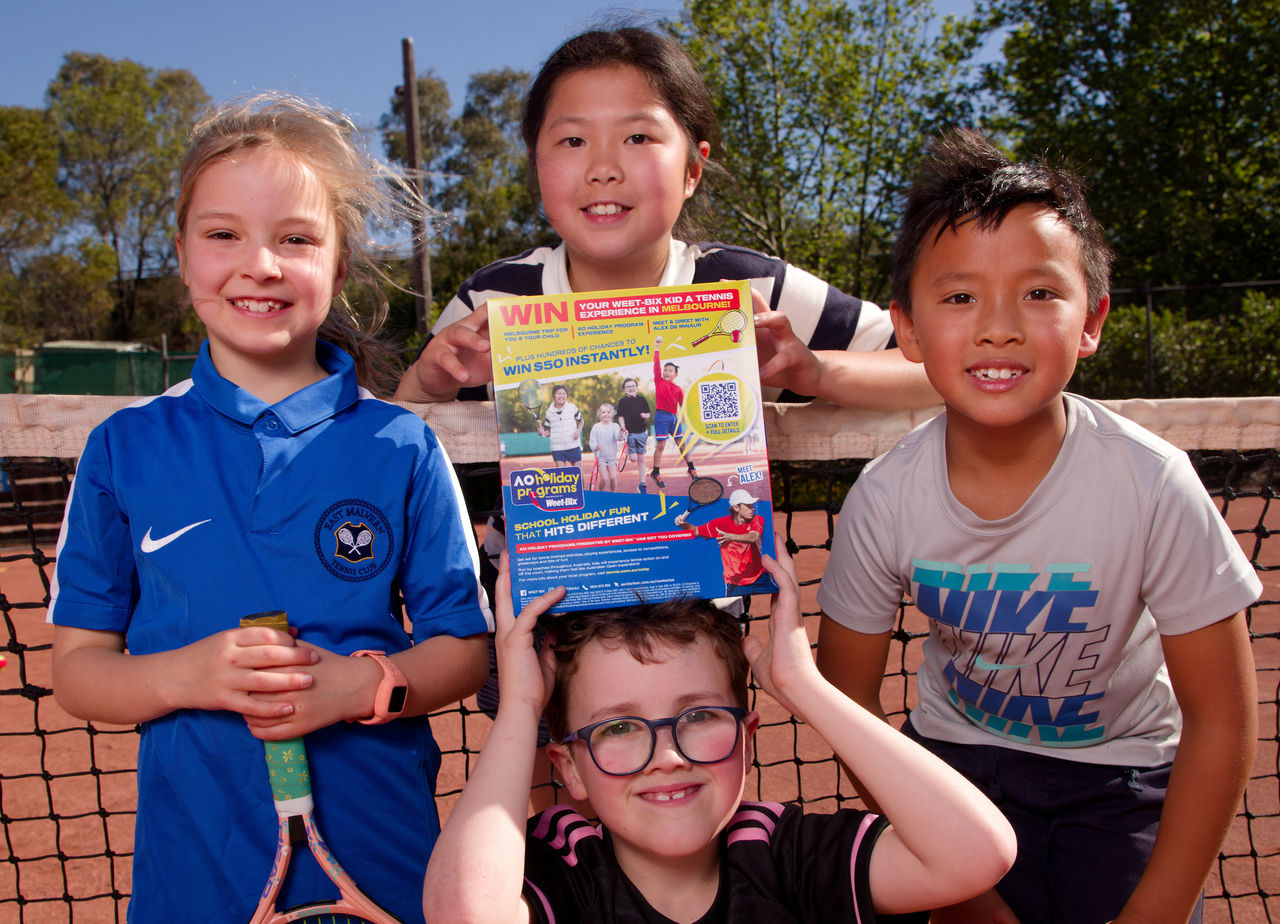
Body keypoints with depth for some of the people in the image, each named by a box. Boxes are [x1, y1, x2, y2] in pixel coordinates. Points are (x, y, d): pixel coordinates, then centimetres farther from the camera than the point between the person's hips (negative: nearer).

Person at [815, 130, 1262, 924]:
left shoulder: (1151, 484, -24)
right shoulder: (886, 500, -20)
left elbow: (1221, 720, -13)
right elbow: (850, 693, -7)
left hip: (1122, 772, 0)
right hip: (960, 756, 1)